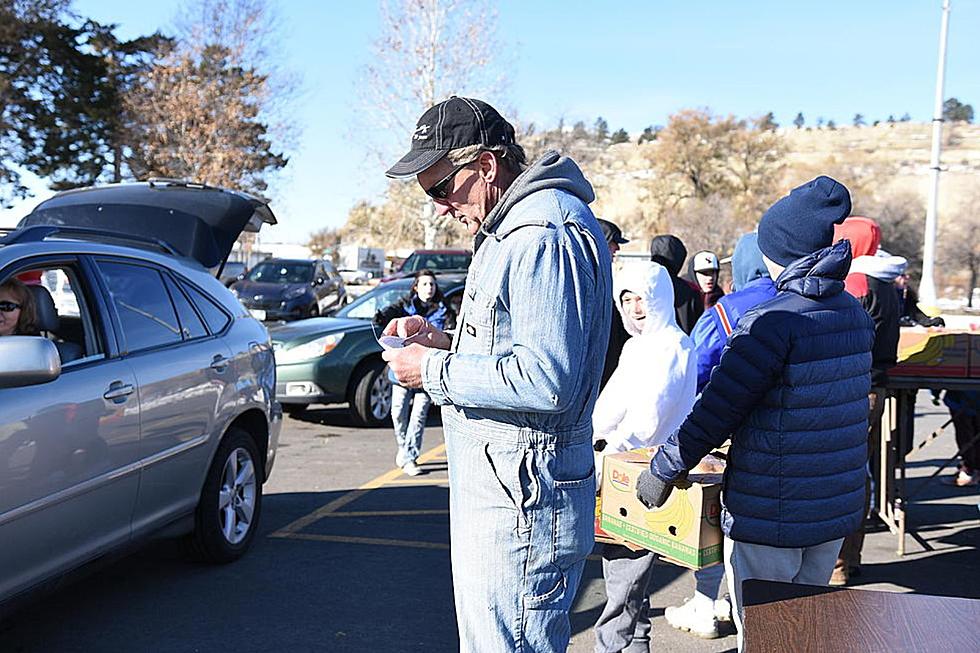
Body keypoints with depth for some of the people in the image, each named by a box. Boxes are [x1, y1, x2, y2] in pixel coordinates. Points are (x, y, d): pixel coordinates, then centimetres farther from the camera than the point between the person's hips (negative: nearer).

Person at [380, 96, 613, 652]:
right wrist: (444, 343, 9)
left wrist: (436, 371, -17)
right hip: (501, 499, 11)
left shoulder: (545, 235, -20)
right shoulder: (512, 230, 16)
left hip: (521, 507, -11)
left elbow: (547, 380, -28)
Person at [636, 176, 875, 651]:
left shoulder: (774, 321, -20)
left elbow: (717, 409, -20)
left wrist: (663, 470, -10)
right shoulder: (854, 313, 5)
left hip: (770, 514, -7)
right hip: (837, 508, 7)